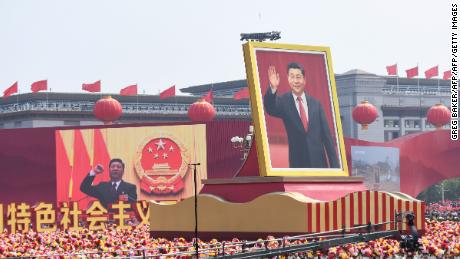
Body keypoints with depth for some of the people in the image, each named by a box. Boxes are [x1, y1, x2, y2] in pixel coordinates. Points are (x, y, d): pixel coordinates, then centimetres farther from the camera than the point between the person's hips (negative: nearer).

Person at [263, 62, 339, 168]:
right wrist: (273, 89, -38)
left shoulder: (315, 104, 9)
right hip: (298, 162, -2)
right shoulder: (284, 102, 3)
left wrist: (334, 164, 4)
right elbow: (270, 109, -19)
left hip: (319, 161, 2)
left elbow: (326, 135, 9)